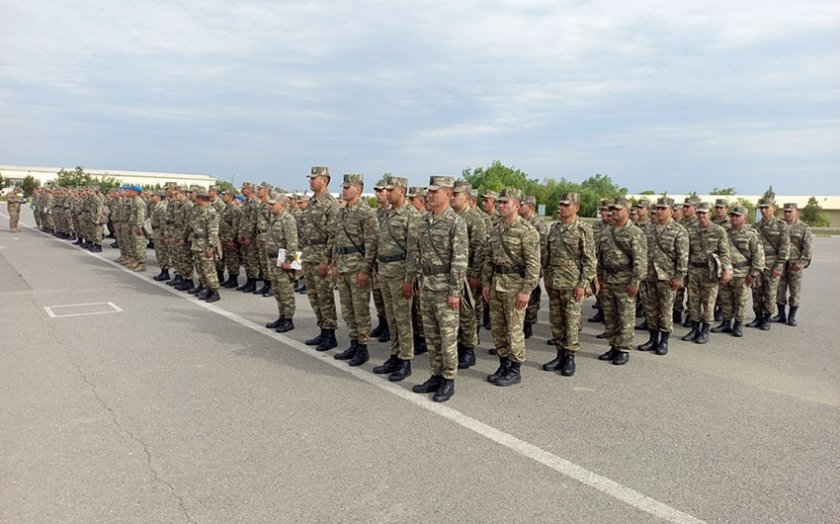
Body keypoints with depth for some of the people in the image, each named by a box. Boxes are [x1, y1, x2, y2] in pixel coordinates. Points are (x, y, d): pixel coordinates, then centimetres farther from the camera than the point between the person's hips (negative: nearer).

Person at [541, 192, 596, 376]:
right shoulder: (554, 228, 10)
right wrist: (546, 277, 14)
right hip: (553, 283, 6)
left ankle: (570, 357, 12)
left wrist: (583, 284, -14)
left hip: (572, 283, -6)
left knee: (571, 321, 1)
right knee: (555, 321, 11)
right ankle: (560, 354, 23)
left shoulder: (583, 230, -7)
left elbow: (590, 260, -9)